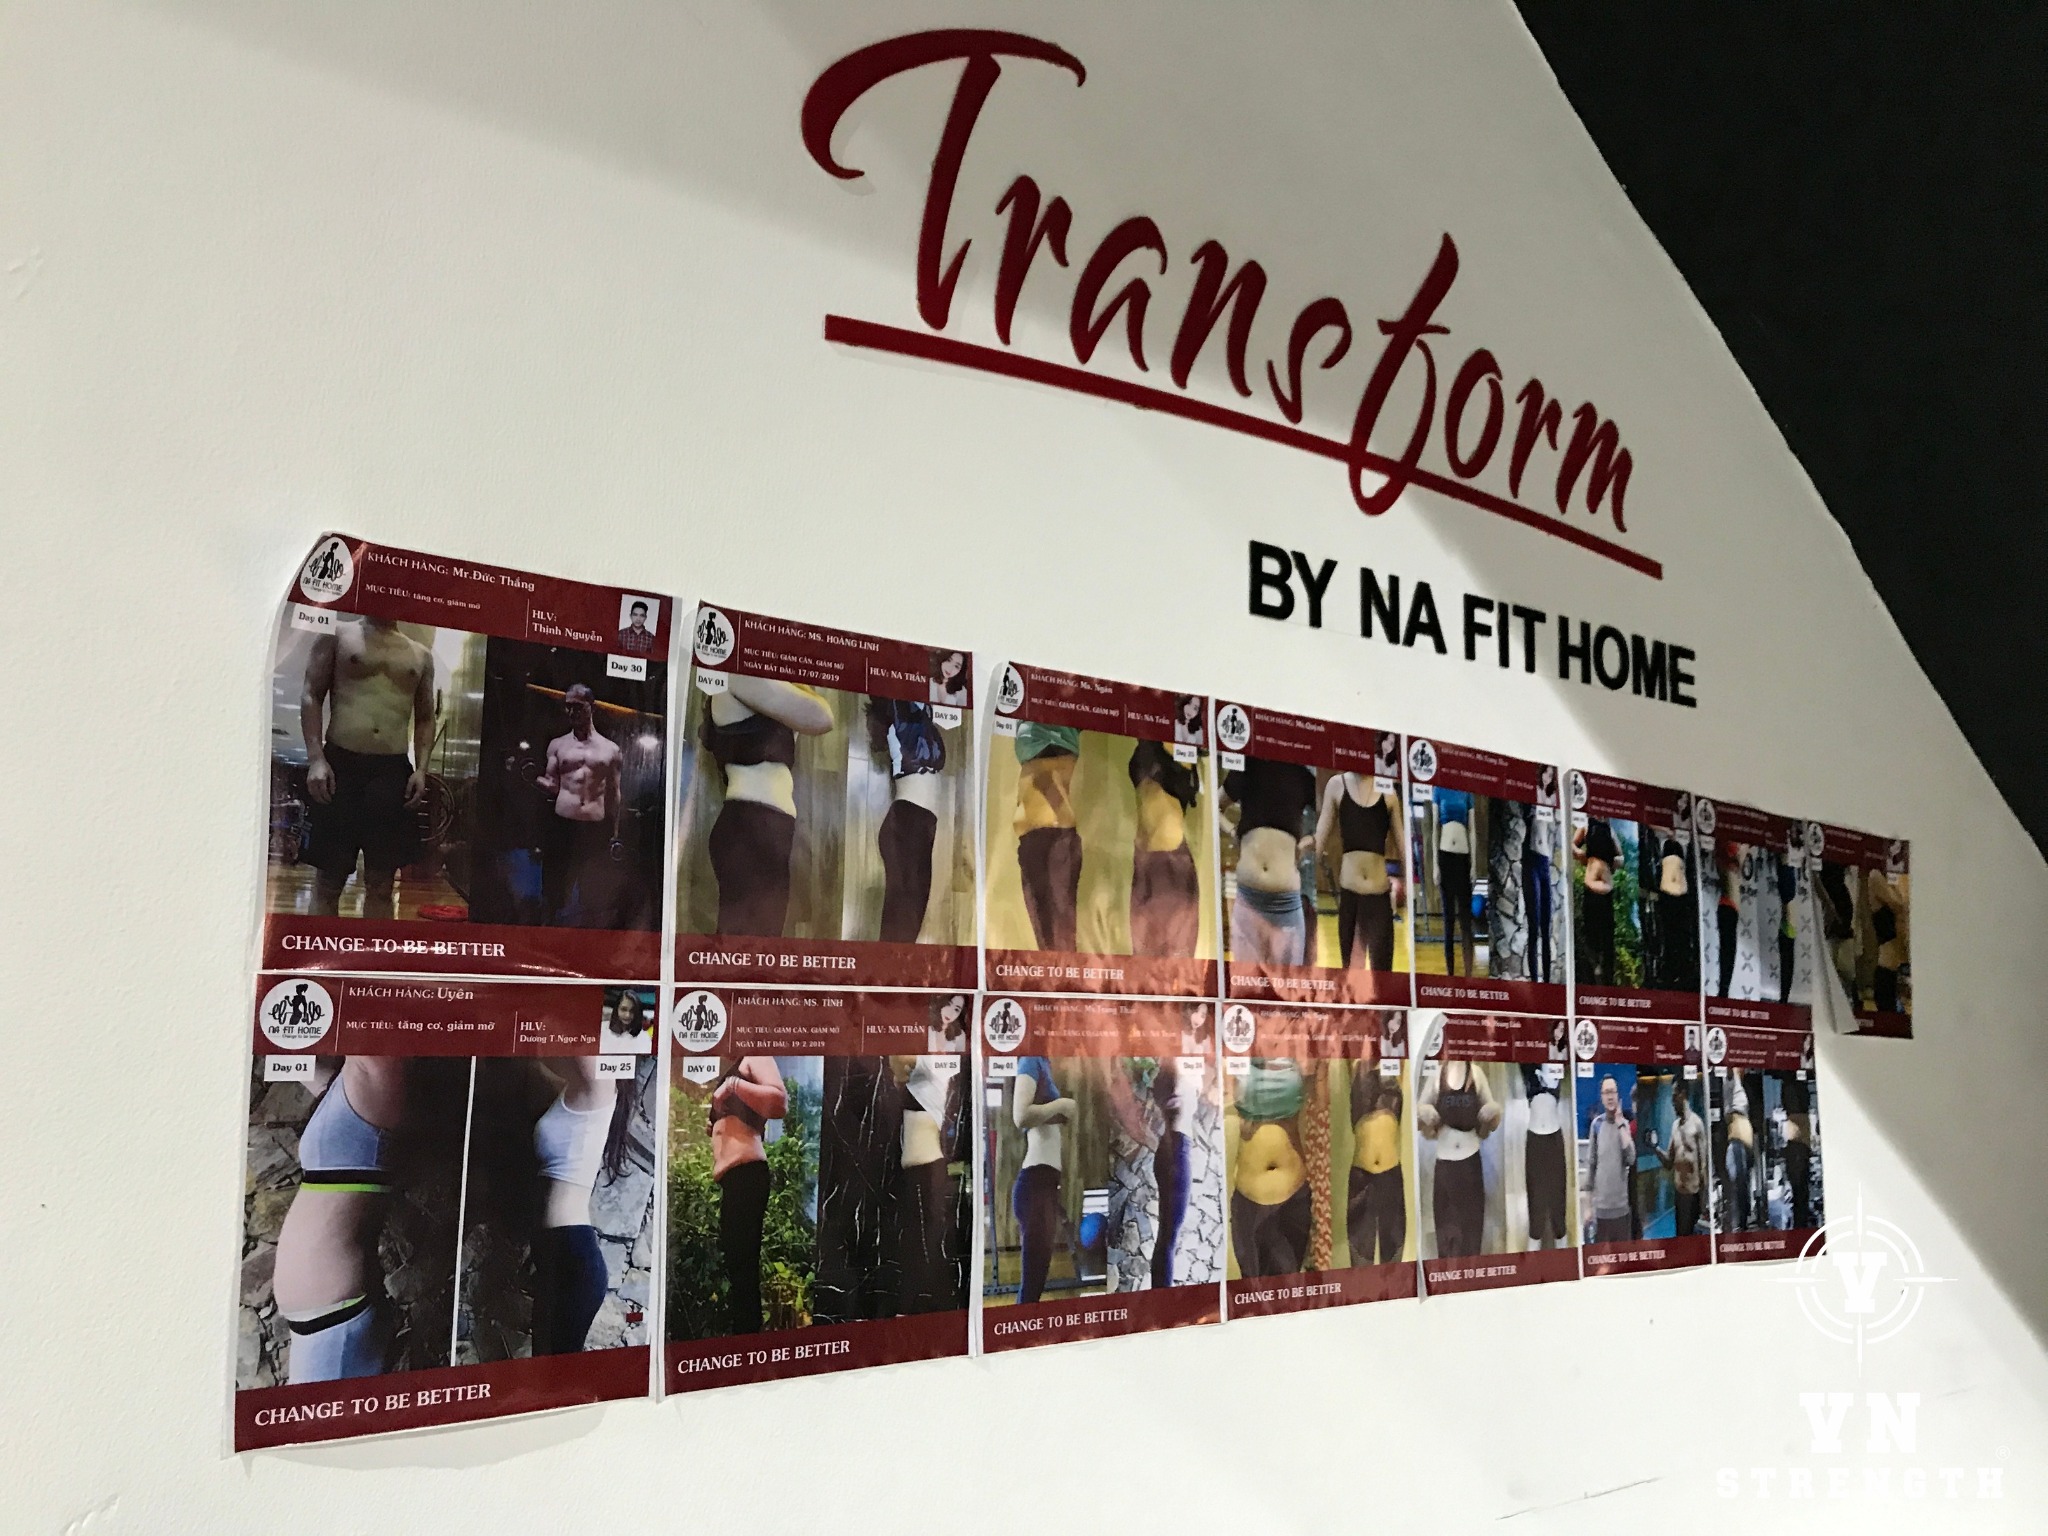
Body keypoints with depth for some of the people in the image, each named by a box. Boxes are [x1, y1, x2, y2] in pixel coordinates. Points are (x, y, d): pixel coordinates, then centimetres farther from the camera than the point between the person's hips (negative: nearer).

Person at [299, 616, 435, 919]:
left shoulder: (421, 655, 14)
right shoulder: (337, 636, 7)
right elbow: (311, 695, 2)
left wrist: (421, 769, 1)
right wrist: (315, 758, -9)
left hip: (393, 771, 2)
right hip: (340, 764, -2)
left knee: (381, 883, 4)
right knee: (329, 878, 1)